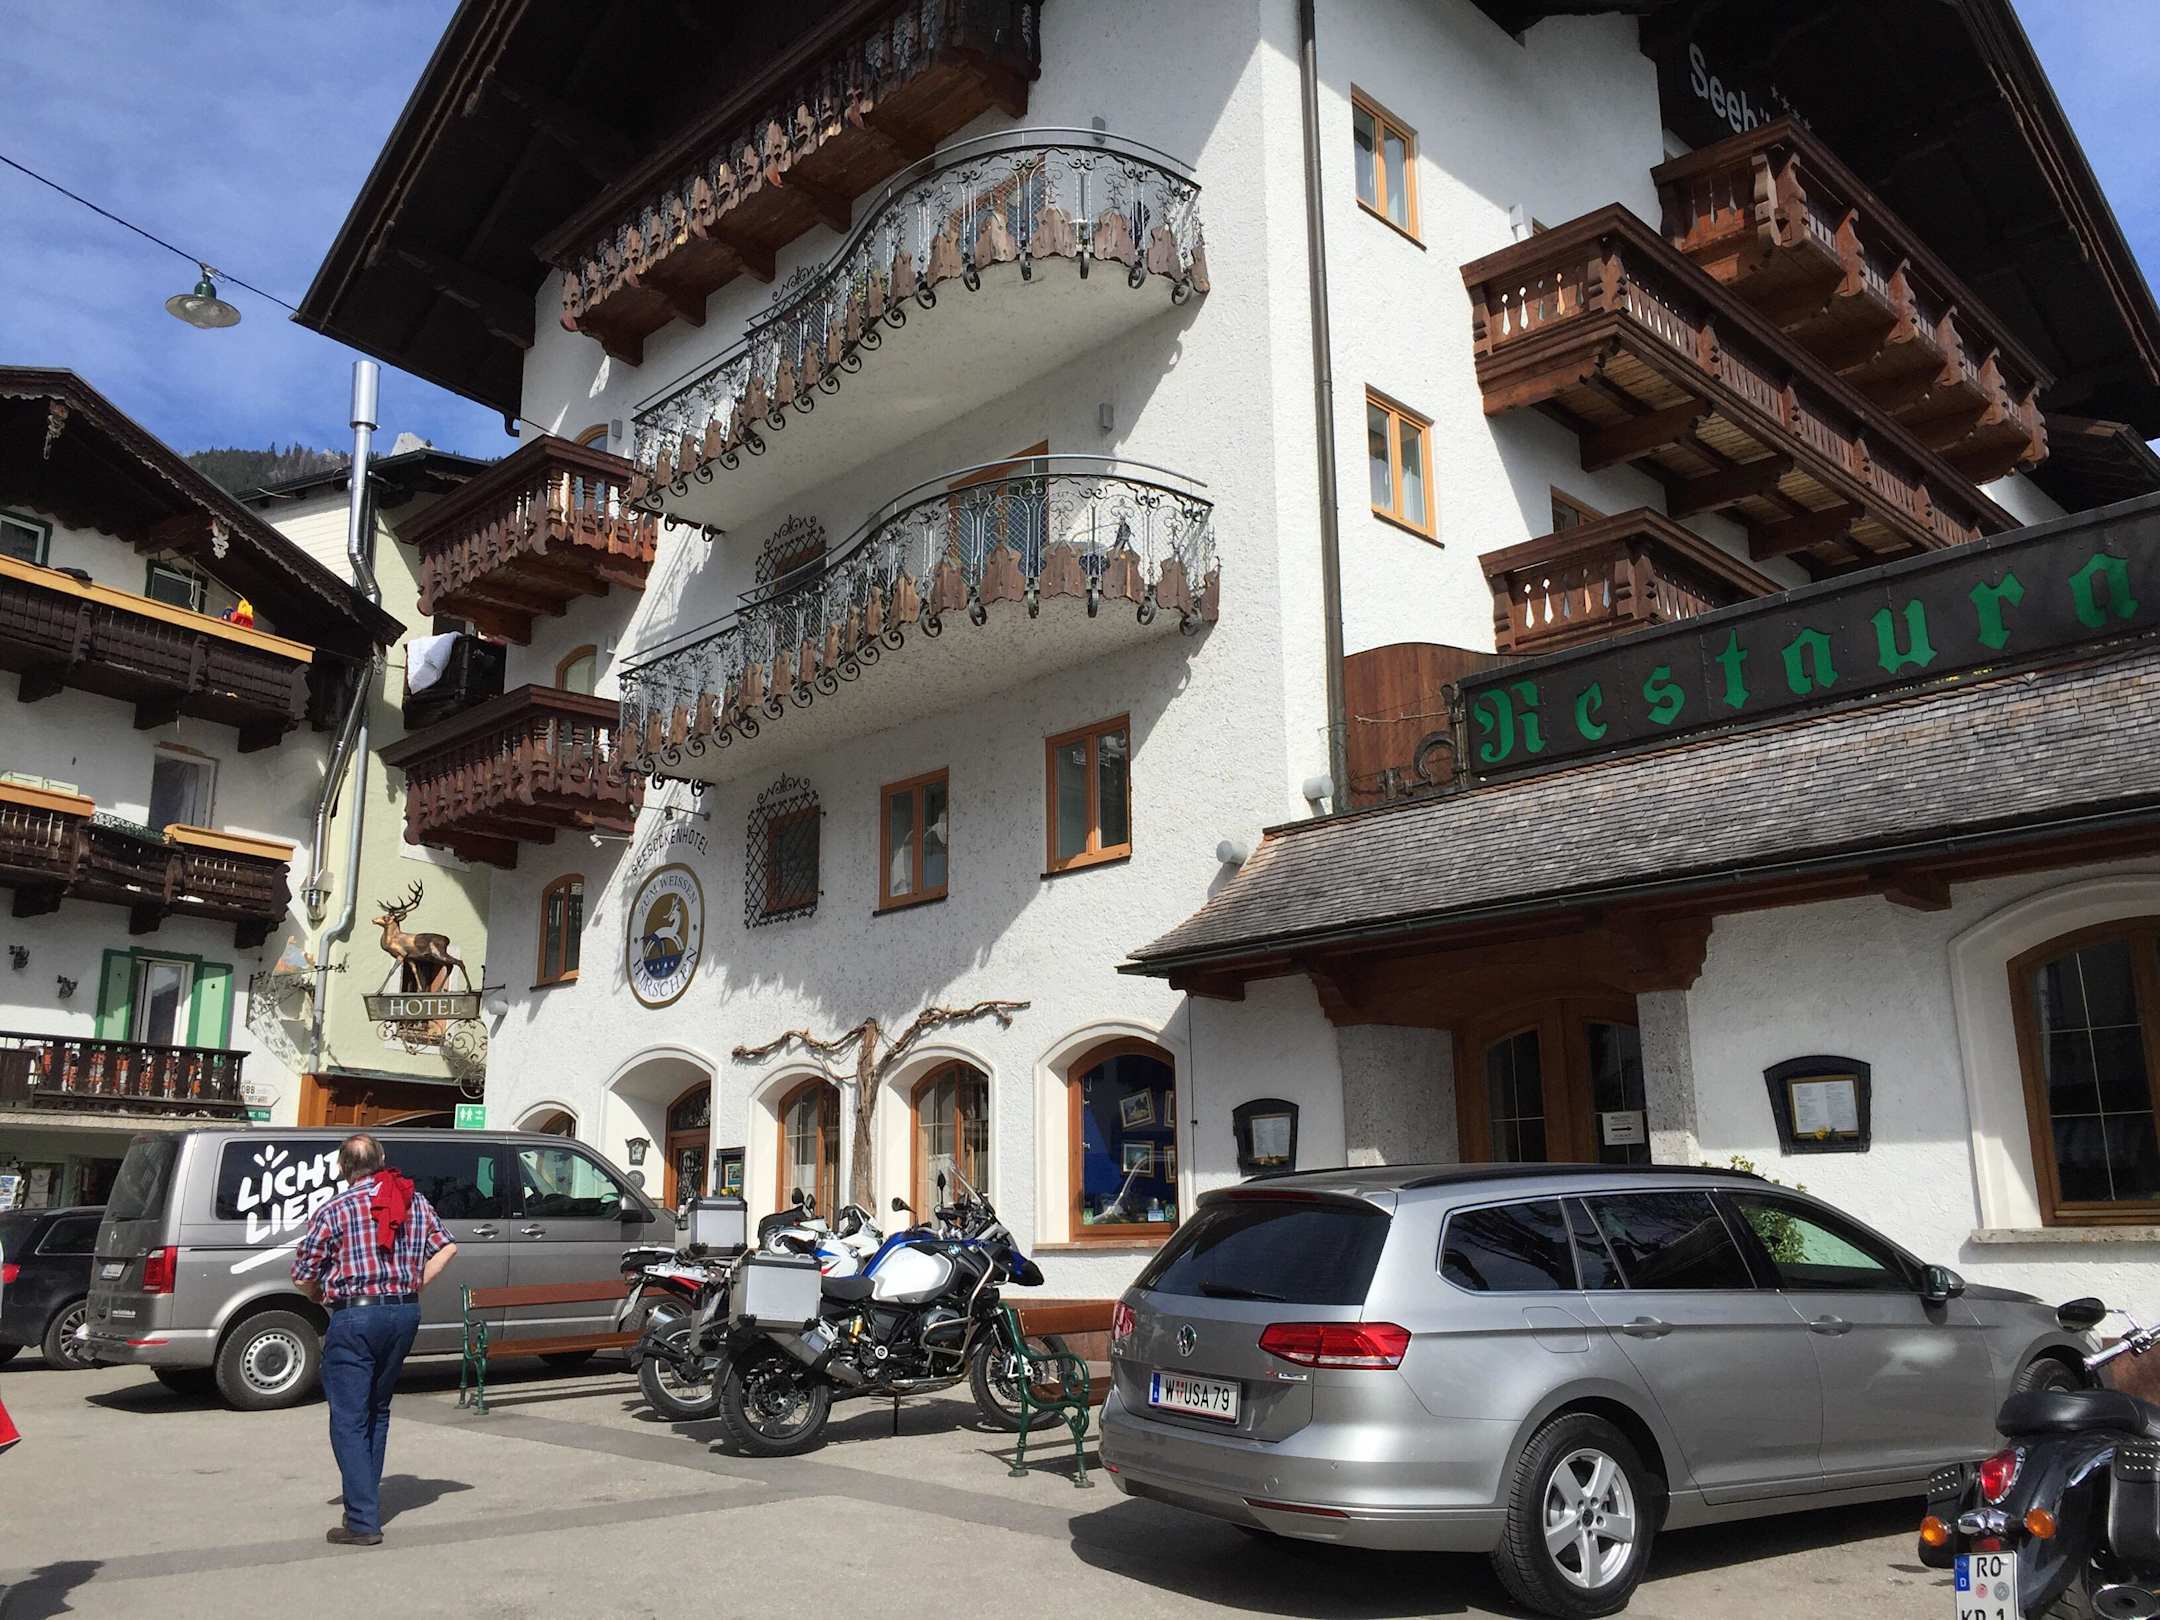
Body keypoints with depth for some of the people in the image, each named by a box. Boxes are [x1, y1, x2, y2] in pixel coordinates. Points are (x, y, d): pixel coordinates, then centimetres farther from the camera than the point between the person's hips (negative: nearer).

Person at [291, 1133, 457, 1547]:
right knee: (377, 1411, 21)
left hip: (355, 1316, -6)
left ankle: (363, 1521, -4)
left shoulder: (334, 1211, -7)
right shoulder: (415, 1202, 8)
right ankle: (366, 1500, 28)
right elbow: (446, 1248, 11)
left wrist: (322, 1297, 15)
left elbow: (302, 1276, -5)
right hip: (406, 1314, 6)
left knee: (349, 1420, 0)